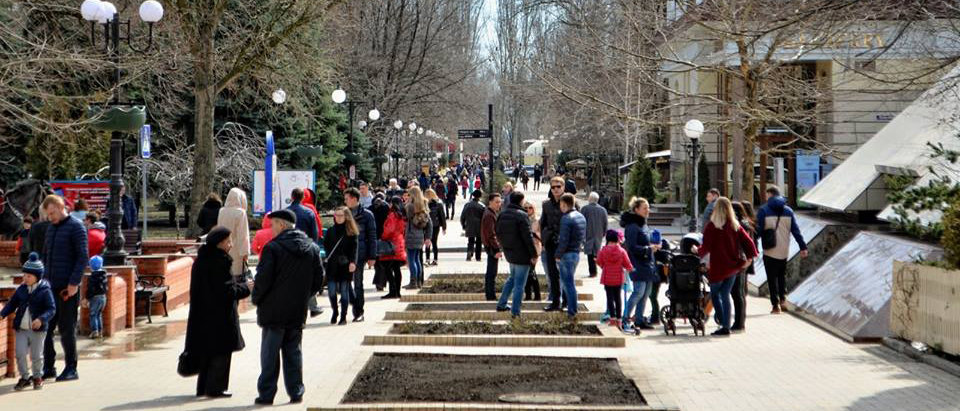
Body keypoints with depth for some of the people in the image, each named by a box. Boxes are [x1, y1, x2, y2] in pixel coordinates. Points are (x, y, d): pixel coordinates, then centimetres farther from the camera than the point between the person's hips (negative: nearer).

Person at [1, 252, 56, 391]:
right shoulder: (21, 289, 5)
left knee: (36, 356, 6)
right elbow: (12, 303, 12)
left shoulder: (45, 291, -11)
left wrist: (41, 319, -31)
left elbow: (51, 309, -14)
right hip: (21, 329, 4)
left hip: (38, 329, -4)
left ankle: (37, 377, 26)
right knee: (20, 354, 0)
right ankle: (25, 377, 18)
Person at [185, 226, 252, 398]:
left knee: (207, 350, 16)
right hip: (220, 314, -8)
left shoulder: (201, 260, 6)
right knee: (221, 351, 3)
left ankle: (203, 387, 22)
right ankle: (215, 387, 6)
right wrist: (245, 287, -6)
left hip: (203, 313, 8)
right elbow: (228, 290, -21)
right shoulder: (220, 262, -20)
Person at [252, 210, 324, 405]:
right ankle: (296, 392, 13)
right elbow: (319, 280, 9)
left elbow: (263, 279, -15)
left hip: (274, 310, -5)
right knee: (293, 352, 13)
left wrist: (256, 299, 1)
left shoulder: (272, 248, -13)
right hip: (298, 312, 5)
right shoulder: (312, 248, 6)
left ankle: (266, 394, 6)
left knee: (270, 354, 3)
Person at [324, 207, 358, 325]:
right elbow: (325, 245, 14)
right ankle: (335, 312, 22)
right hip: (332, 266, 3)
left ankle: (343, 316, 12)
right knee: (332, 291, 0)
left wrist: (352, 262, -17)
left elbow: (354, 248, -6)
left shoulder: (351, 232, 0)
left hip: (345, 266, -3)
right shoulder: (331, 231, 10)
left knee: (344, 291, 2)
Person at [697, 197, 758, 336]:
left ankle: (724, 325, -1)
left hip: (718, 267, -5)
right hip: (733, 266, 5)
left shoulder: (711, 226, -11)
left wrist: (698, 251, 6)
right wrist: (749, 257, 3)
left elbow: (706, 247, -12)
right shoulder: (735, 226, 3)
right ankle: (726, 326, 12)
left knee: (715, 294, 10)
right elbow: (748, 242, -2)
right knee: (725, 295, 13)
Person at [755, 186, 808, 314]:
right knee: (782, 275, 21)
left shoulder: (763, 210, -7)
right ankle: (783, 299, 8)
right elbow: (796, 230, 2)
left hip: (769, 252, -3)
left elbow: (758, 230, -11)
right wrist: (803, 247, 4)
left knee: (772, 278, 4)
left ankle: (776, 305, 0)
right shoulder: (788, 211, 5)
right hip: (784, 252, 4)